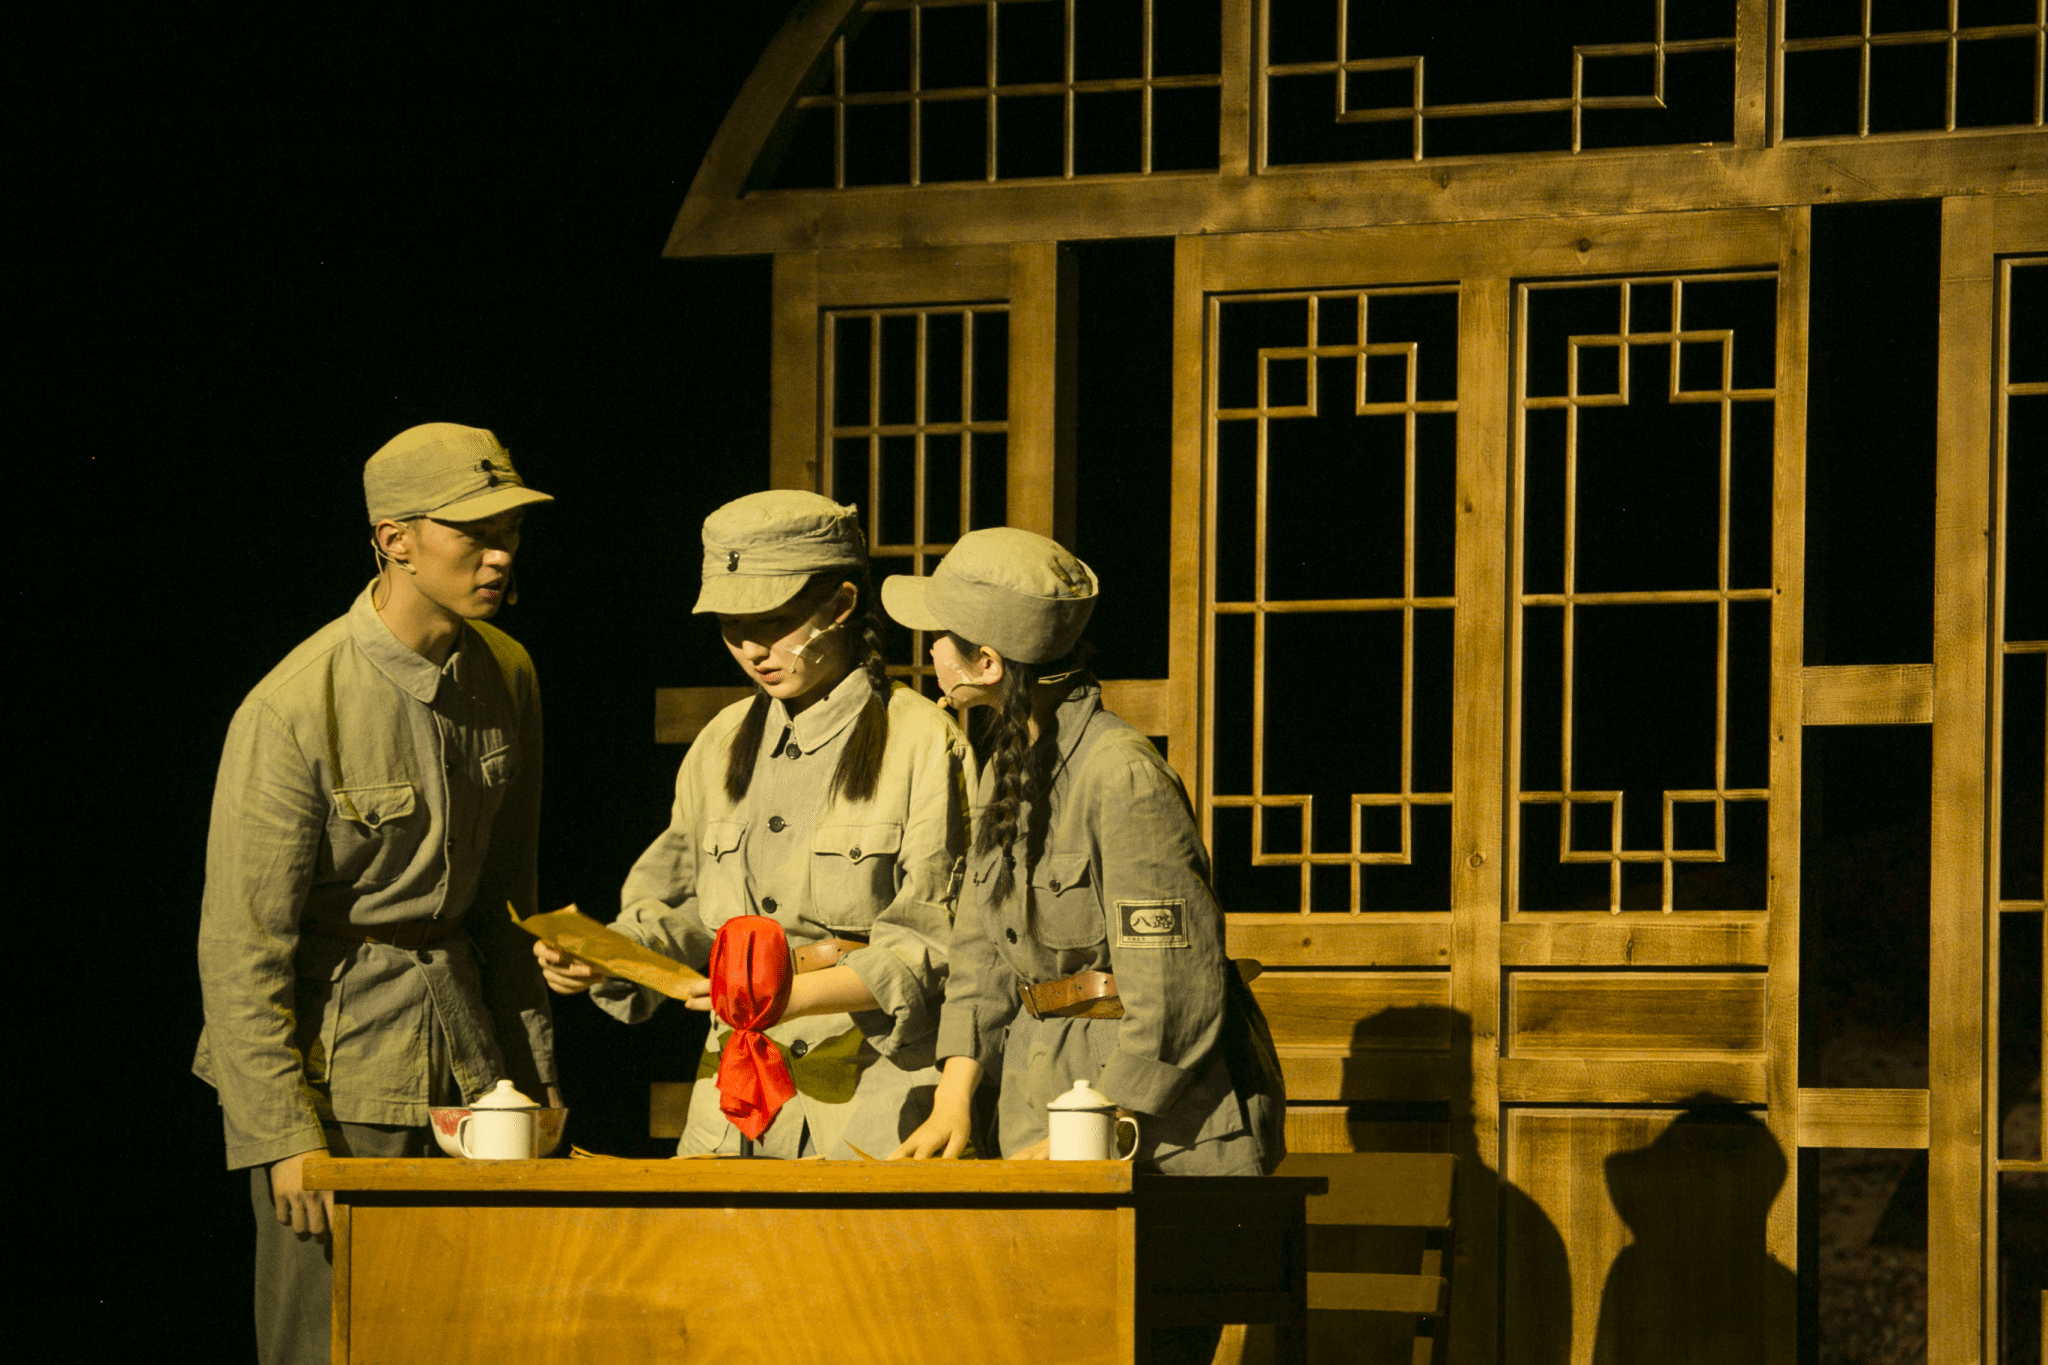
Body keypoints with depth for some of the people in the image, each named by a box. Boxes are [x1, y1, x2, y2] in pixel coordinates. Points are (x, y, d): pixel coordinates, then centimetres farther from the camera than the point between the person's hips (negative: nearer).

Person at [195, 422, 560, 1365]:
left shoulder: (506, 677, 4)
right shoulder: (293, 712, -17)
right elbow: (242, 943, -15)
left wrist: (534, 1069, 13)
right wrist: (283, 1135, -17)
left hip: (464, 1050, 6)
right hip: (333, 1063, -6)